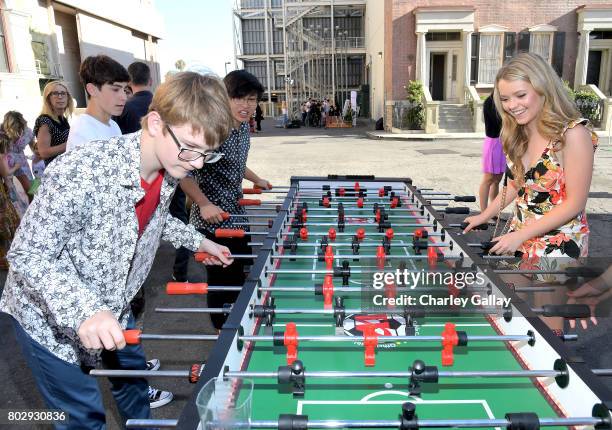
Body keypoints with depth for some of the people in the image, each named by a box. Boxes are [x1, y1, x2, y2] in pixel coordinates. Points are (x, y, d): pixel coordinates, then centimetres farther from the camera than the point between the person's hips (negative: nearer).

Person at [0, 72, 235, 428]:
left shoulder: (170, 171, -12)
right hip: (48, 317, -6)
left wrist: (199, 241, 9)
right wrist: (83, 311, -41)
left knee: (133, 370, 25)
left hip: (113, 307, 7)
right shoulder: (81, 173, -35)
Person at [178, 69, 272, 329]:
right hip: (213, 222, -9)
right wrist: (204, 204, -28)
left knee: (239, 276, 22)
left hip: (236, 216, 9)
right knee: (221, 282, 7)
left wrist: (256, 180, 27)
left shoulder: (244, 127, 5)